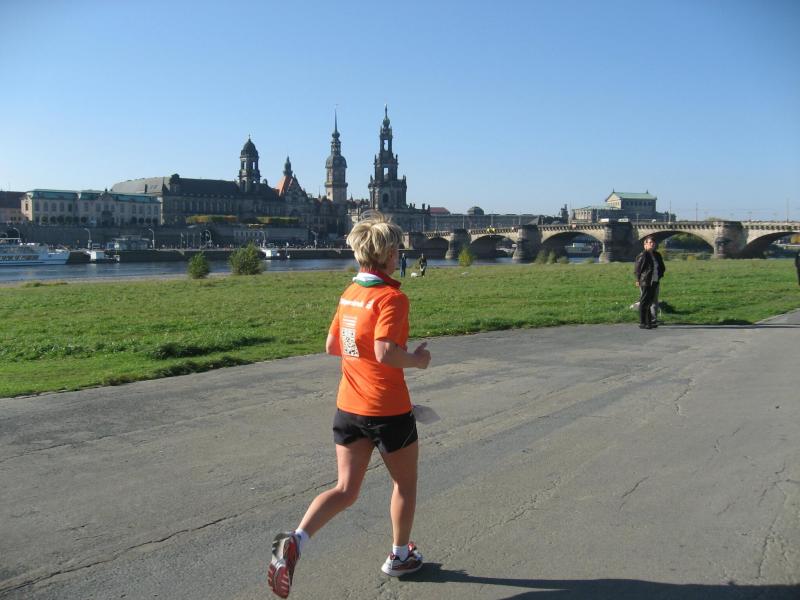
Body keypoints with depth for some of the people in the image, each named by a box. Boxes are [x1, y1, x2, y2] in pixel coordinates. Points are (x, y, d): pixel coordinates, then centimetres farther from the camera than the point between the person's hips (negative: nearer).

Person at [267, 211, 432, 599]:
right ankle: (400, 556, 34)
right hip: (388, 410, -6)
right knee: (405, 483, 19)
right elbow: (386, 353, -28)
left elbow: (331, 346, 12)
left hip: (347, 407, 6)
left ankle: (295, 541, -10)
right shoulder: (391, 297, -18)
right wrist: (416, 360, -11)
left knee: (345, 491, 11)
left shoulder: (349, 294, 5)